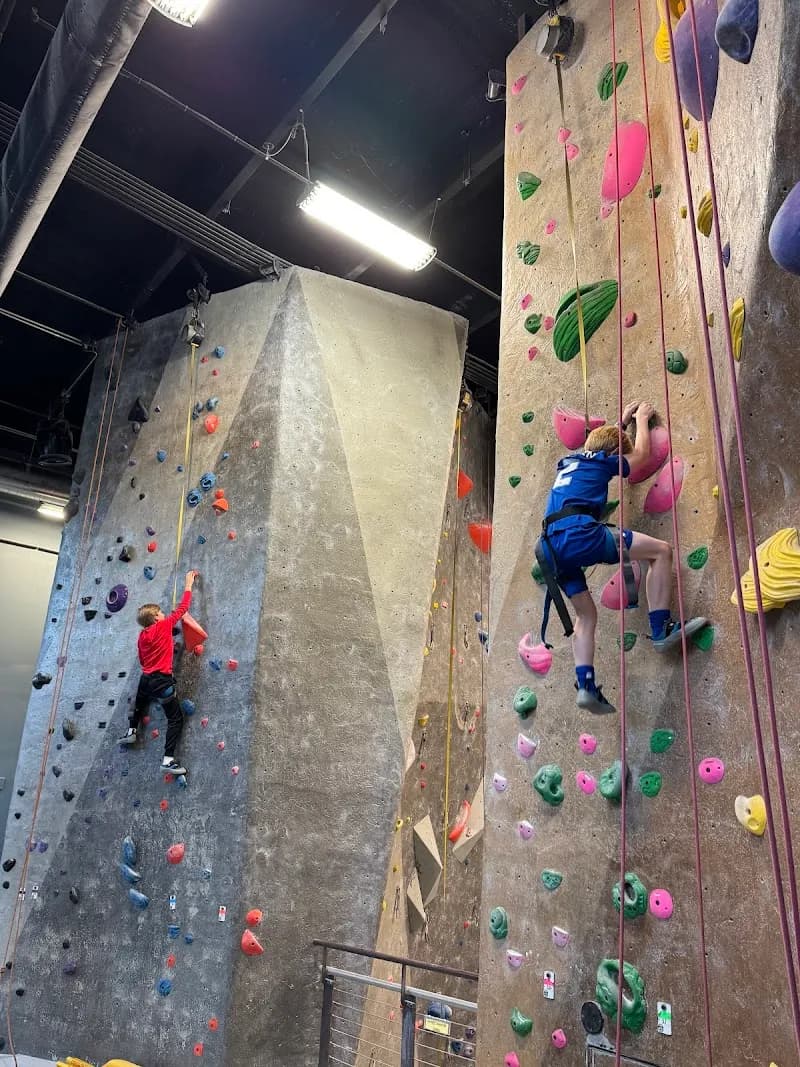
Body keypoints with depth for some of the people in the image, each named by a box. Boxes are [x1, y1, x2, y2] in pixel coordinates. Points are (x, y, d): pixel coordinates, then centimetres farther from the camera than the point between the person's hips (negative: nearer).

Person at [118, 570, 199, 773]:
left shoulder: (142, 636, 6)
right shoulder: (164, 626, -11)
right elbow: (182, 608, -6)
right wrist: (188, 584, 3)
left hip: (146, 679, 7)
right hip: (162, 680, -7)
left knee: (140, 703, 41)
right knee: (176, 718, -2)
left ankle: (131, 731, 53)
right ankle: (168, 759, -10)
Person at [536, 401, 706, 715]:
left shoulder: (570, 462, 33)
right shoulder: (601, 462, 14)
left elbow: (602, 443, 54)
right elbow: (641, 454, 32)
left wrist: (623, 421, 63)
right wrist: (641, 419, 46)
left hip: (553, 546, 8)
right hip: (579, 533, -8)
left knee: (586, 614, 16)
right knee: (661, 550, 1)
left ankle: (586, 686, 4)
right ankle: (661, 629, 0)